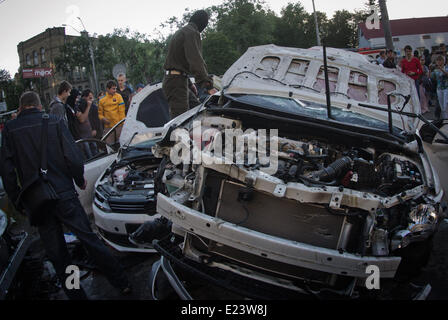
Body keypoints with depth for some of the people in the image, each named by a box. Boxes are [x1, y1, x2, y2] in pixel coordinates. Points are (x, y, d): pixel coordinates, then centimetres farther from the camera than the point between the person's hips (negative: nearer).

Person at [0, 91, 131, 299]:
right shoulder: (54, 121, -1)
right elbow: (73, 156, -7)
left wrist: (17, 201, 10)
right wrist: (80, 180, 10)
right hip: (64, 194, -1)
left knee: (57, 254, 11)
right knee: (89, 238, 8)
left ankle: (76, 294, 20)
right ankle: (121, 284, 14)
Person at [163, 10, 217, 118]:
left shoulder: (181, 32, 23)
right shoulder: (192, 33, -10)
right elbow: (196, 61, -22)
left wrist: (189, 84, 31)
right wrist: (208, 86, -25)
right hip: (176, 82, -11)